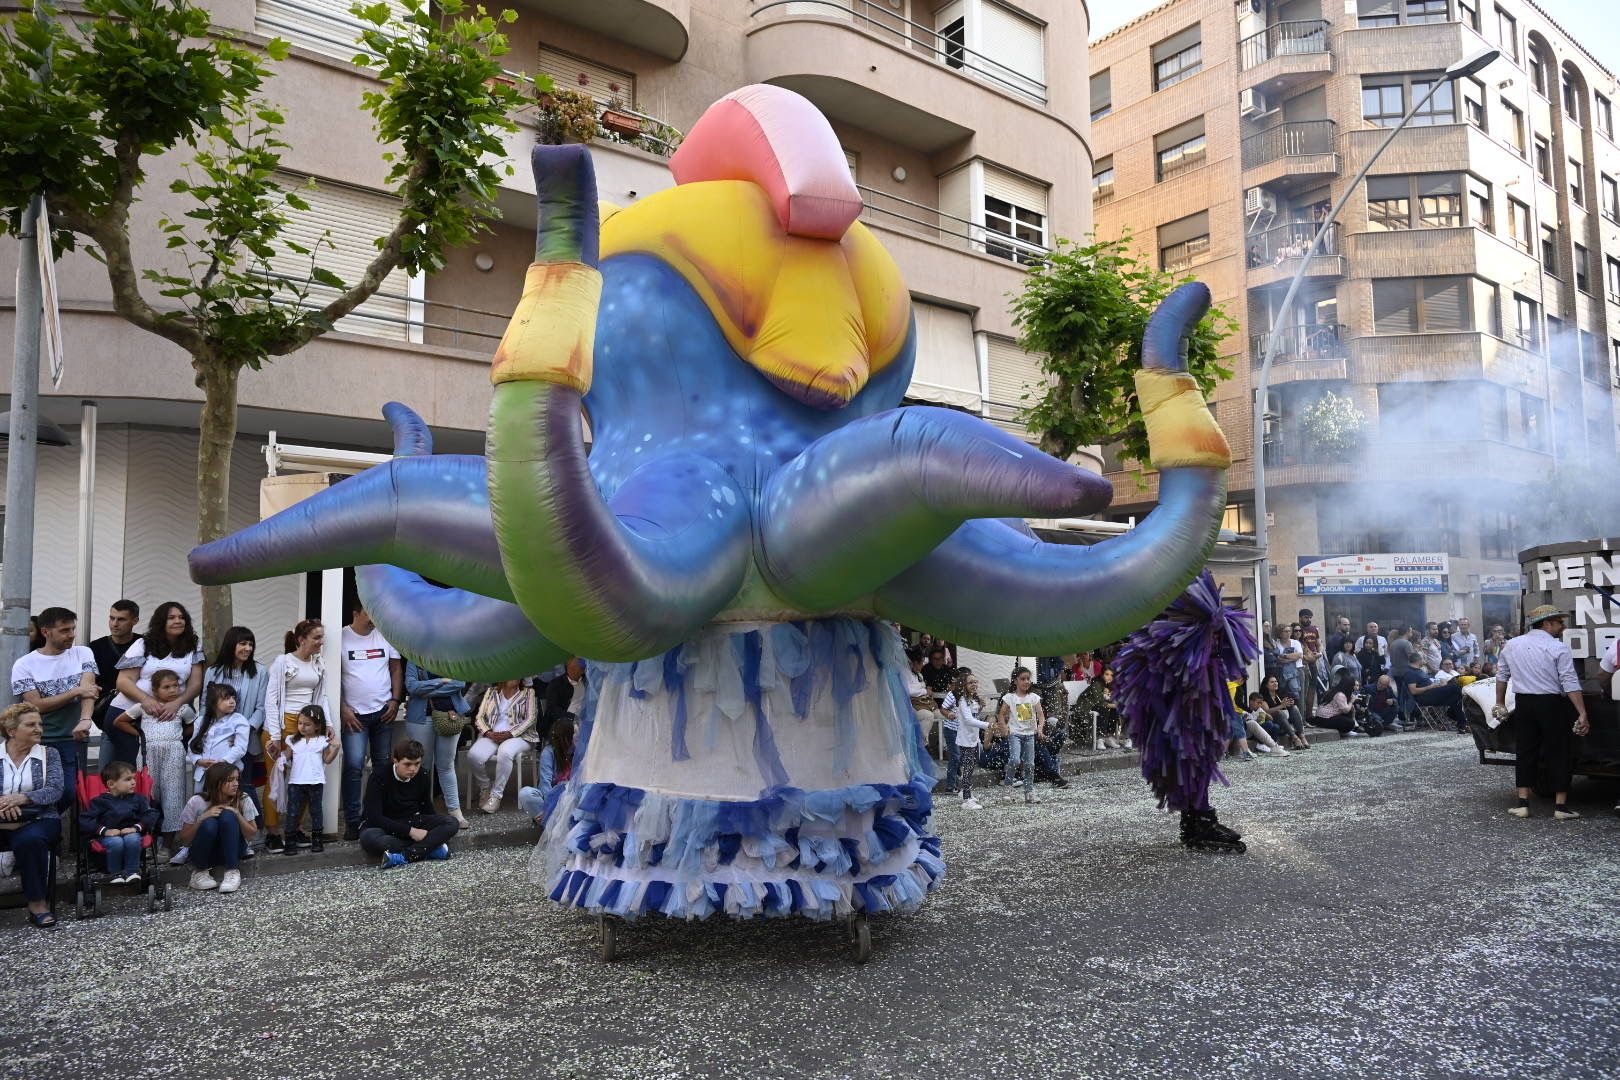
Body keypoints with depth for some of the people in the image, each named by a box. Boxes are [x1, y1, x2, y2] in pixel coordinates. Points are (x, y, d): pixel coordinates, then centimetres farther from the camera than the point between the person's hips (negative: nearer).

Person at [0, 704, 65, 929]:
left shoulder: (48, 754, 10)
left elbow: (55, 791, -2)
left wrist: (21, 798, -19)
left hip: (38, 820, -1)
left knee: (29, 839, -34)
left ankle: (37, 902, -19)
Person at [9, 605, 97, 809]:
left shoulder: (83, 654, 6)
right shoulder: (24, 665, 0)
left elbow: (88, 689, -9)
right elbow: (37, 705, -7)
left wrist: (85, 720, -26)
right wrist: (75, 692, -13)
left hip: (73, 739, 1)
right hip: (39, 741, -1)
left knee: (70, 792, -6)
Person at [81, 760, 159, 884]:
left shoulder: (138, 799, 11)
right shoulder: (101, 801, 5)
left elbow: (151, 814, 1)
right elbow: (84, 820, -3)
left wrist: (136, 827, -16)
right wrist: (104, 830, -17)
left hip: (131, 832, 1)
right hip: (110, 835, -1)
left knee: (132, 839, -35)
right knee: (116, 842, -35)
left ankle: (132, 870, -14)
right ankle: (115, 873, -10)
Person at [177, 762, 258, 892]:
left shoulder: (243, 801, -12)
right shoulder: (196, 802, -15)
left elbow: (252, 835, -8)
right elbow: (184, 841, -11)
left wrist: (238, 815, -25)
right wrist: (202, 818, -27)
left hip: (232, 850, 1)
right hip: (204, 852, 0)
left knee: (228, 816, -28)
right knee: (209, 823, -32)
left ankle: (232, 871, -21)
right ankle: (200, 871, -8)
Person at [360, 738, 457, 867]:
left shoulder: (422, 777, -2)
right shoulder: (379, 778, -16)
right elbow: (374, 817, -22)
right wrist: (410, 831, -27)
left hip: (412, 822, 4)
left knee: (452, 823, -19)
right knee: (368, 837, -40)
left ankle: (404, 856, -35)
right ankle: (430, 848, -34)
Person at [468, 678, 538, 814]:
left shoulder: (528, 693, 10)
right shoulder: (492, 691, 18)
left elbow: (530, 719, -2)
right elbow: (479, 717, 11)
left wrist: (509, 734, -14)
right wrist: (488, 732, -9)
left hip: (517, 736, -3)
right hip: (491, 735, 3)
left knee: (504, 753, -37)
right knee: (473, 755, -28)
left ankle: (496, 795, -23)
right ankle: (485, 787, 0)